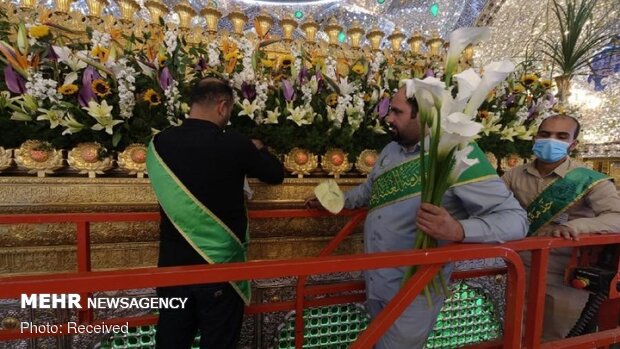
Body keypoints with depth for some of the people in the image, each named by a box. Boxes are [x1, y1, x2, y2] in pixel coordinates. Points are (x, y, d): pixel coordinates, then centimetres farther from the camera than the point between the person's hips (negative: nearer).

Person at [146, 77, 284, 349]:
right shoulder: (234, 144, -17)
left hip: (173, 263, 4)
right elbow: (276, 174, -2)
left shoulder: (158, 143, -3)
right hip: (219, 264, -3)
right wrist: (257, 150, 18)